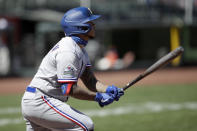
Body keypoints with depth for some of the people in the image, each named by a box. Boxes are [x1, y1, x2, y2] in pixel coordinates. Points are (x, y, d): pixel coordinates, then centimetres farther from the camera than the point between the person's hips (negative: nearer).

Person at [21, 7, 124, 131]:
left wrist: (107, 89, -11)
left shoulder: (80, 49, 15)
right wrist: (98, 97, -20)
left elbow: (90, 81, 8)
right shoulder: (68, 51, -19)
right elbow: (69, 89, -23)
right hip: (40, 101, -11)